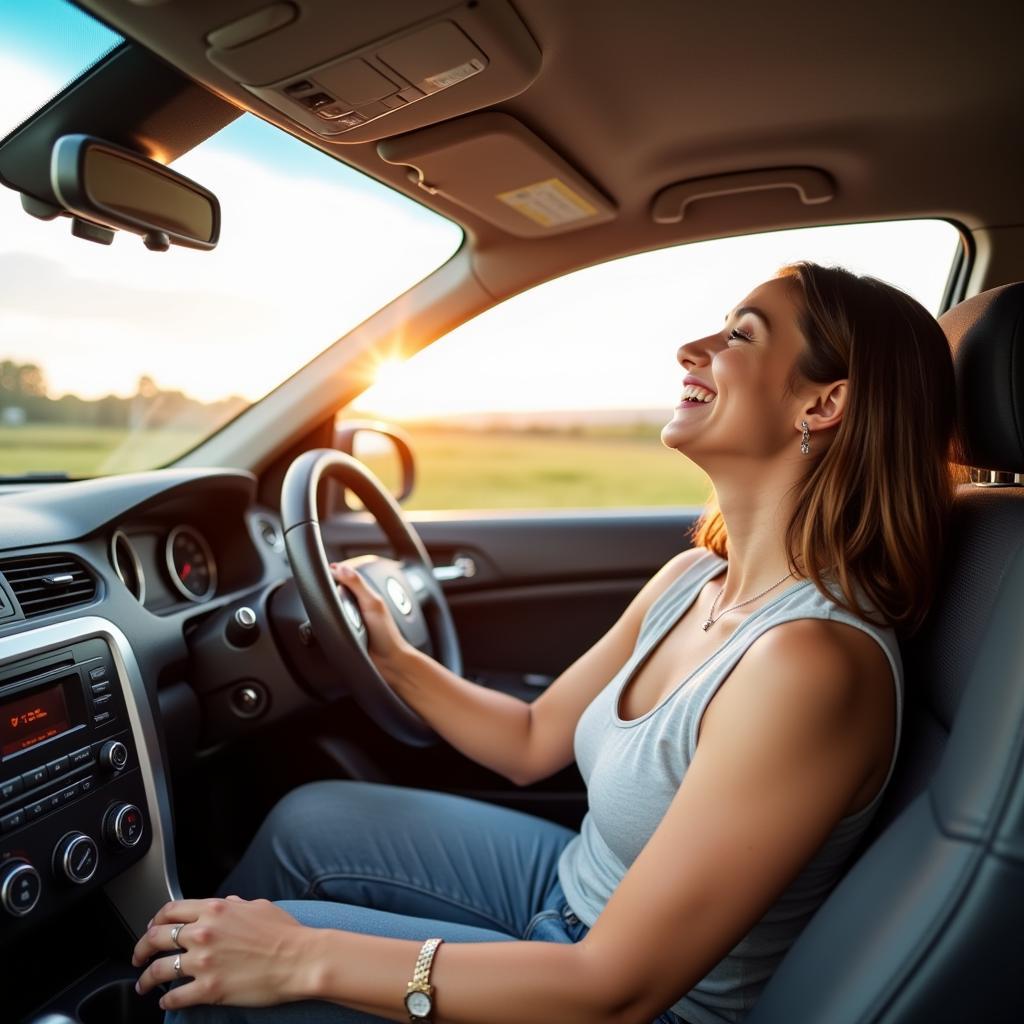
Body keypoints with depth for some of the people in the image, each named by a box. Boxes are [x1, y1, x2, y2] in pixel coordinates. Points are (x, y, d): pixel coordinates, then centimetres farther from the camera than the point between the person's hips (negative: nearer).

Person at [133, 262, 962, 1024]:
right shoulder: (693, 578, -6)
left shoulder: (812, 659, -33)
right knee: (307, 820, 11)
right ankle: (200, 955, 36)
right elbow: (531, 744, 5)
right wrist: (392, 657, -5)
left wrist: (304, 956, -25)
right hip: (572, 893, 7)